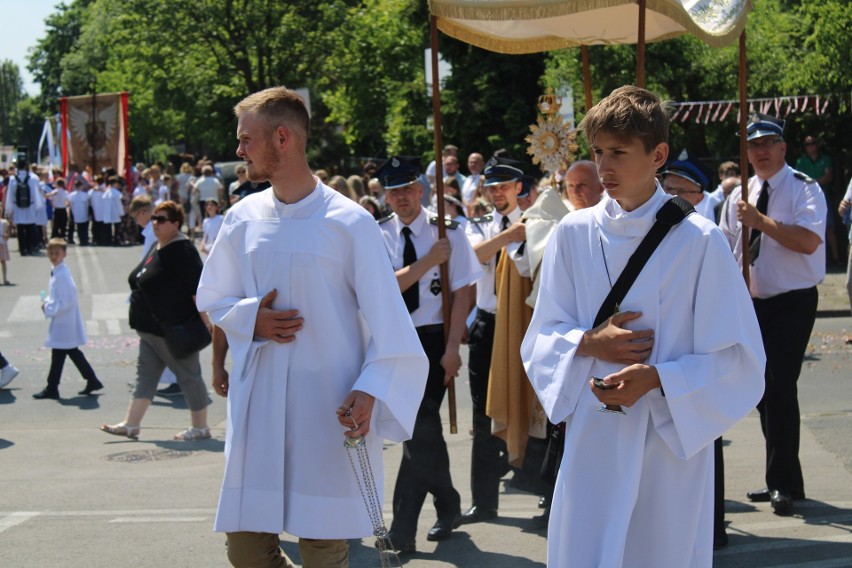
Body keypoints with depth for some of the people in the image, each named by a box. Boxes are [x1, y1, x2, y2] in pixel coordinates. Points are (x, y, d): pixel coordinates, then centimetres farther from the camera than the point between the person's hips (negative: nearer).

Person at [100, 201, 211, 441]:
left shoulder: (182, 250, -18)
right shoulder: (156, 247, 12)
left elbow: (197, 288, -22)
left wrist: (206, 322, -25)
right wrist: (144, 325, 24)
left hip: (174, 330, -10)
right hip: (152, 329, 10)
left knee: (188, 375, 1)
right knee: (145, 374, 9)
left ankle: (200, 428, 10)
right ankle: (131, 425, 12)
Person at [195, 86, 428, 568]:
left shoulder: (349, 222, -6)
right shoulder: (243, 218, 7)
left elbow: (385, 318, -6)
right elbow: (212, 298, 17)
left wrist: (369, 391, -18)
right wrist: (250, 319, -4)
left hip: (327, 408, -4)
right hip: (257, 404, 4)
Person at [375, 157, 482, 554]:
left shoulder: (448, 232, -5)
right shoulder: (378, 235, 2)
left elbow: (463, 291, -8)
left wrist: (452, 348, -13)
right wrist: (428, 260, -19)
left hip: (434, 338, -3)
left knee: (421, 427, -10)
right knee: (423, 428, 12)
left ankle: (402, 530, -5)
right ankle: (448, 508, 30)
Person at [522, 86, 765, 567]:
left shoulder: (699, 241, -7)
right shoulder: (574, 234, 2)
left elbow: (737, 357, -5)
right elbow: (544, 336, 10)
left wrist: (656, 378, -18)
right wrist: (590, 343, -11)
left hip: (674, 440, -2)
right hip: (592, 438, 2)